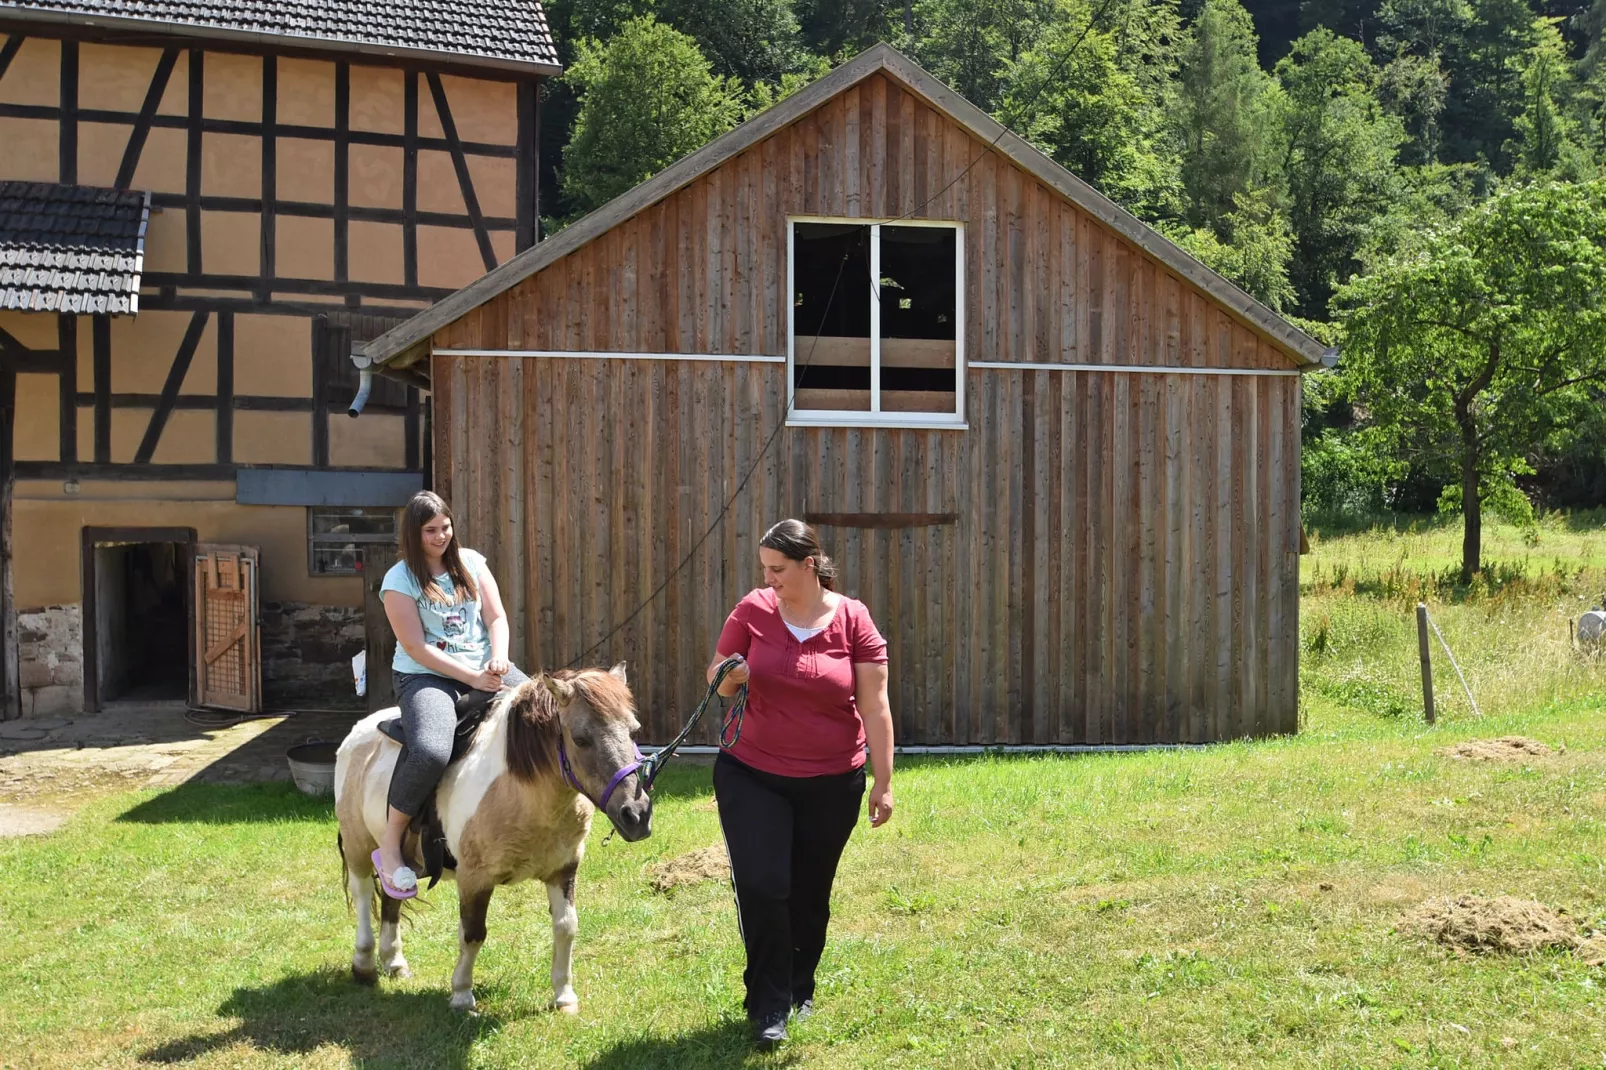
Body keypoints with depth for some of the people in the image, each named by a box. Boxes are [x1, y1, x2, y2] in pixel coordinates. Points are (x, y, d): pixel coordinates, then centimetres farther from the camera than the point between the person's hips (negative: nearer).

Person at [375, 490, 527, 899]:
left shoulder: (470, 562, 10)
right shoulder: (400, 580, -5)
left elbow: (496, 618, 8)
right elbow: (416, 647, -11)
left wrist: (498, 659, -12)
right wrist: (471, 678, -17)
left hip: (485, 668, 5)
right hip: (426, 676, -5)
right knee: (430, 752, -35)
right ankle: (389, 846, -16)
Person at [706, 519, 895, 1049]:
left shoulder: (853, 621, -8)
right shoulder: (752, 611, -5)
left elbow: (875, 707, -6)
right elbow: (716, 676, 6)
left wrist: (883, 782, -8)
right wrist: (730, 677, -18)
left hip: (830, 785, 0)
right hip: (752, 776, 0)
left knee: (810, 894, 12)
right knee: (762, 886, -10)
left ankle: (800, 988, 35)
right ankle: (768, 1006, 3)